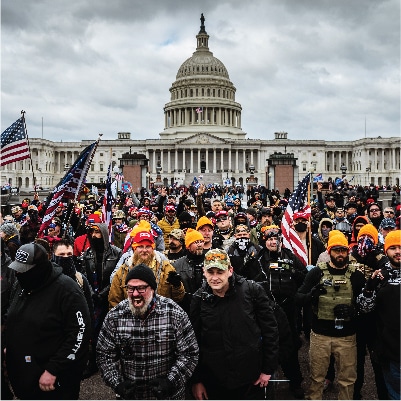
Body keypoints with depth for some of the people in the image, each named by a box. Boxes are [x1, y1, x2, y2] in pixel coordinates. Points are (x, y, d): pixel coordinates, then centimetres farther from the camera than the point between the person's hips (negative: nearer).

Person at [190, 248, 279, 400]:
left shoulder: (253, 291, -10)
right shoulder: (199, 299, -4)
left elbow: (270, 330, -4)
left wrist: (268, 369, -3)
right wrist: (196, 380, 2)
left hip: (251, 380, -1)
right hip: (213, 381, 1)